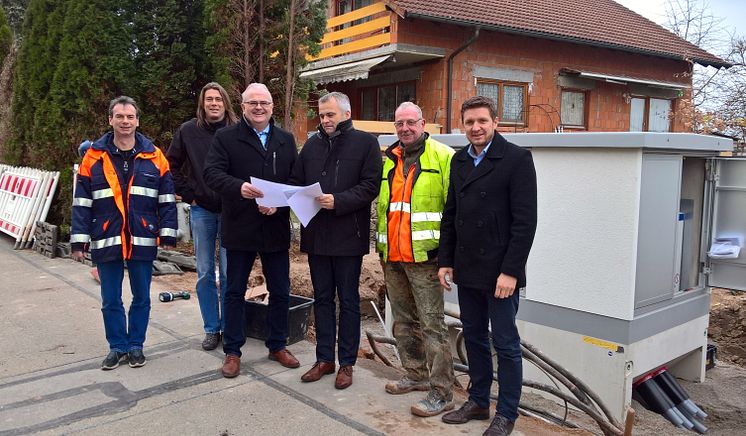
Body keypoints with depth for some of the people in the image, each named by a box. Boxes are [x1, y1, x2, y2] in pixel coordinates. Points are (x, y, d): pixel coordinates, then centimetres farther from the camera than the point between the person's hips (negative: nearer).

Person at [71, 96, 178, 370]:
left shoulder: (154, 156, 2)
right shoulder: (94, 157, 2)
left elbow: (166, 200, 2)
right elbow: (82, 202, 1)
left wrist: (167, 234, -4)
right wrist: (79, 240, -3)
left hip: (143, 241, 0)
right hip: (107, 241, 0)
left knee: (141, 298, 10)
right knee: (110, 301, 9)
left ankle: (136, 346, 25)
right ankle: (117, 347, 24)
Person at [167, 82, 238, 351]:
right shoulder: (188, 131, 3)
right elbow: (171, 165, 11)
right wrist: (187, 194, 4)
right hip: (201, 210, 2)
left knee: (229, 274, 2)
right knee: (205, 273, 8)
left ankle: (229, 327, 17)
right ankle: (211, 329, 20)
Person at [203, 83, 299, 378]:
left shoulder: (286, 140, 9)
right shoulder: (226, 137, -1)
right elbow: (212, 173, -14)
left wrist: (279, 203, -15)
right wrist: (238, 187, -33)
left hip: (276, 228, 3)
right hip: (240, 228, -2)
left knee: (280, 292, 11)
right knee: (235, 292, 10)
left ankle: (277, 345, 29)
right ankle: (232, 351, 23)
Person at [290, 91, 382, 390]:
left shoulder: (365, 143, -3)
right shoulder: (312, 144, 12)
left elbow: (370, 186, -11)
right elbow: (295, 183, 13)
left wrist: (338, 201, -22)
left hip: (348, 234, -5)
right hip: (316, 234, 5)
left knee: (348, 301, 7)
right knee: (322, 298, 13)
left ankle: (347, 363, 19)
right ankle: (324, 358, 26)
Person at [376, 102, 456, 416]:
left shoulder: (442, 156, -5)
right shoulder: (387, 160, 15)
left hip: (423, 255, -7)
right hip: (392, 256, 7)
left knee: (432, 324, -3)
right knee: (403, 321, 16)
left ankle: (441, 393, 5)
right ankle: (416, 375, 32)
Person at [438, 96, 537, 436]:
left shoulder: (517, 158, -9)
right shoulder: (459, 160, 10)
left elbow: (525, 220, -13)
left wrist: (510, 271, -17)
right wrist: (445, 261, 9)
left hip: (499, 271, -6)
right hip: (466, 269, 6)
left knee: (505, 344, 5)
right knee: (473, 338, 16)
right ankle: (478, 401, 32)